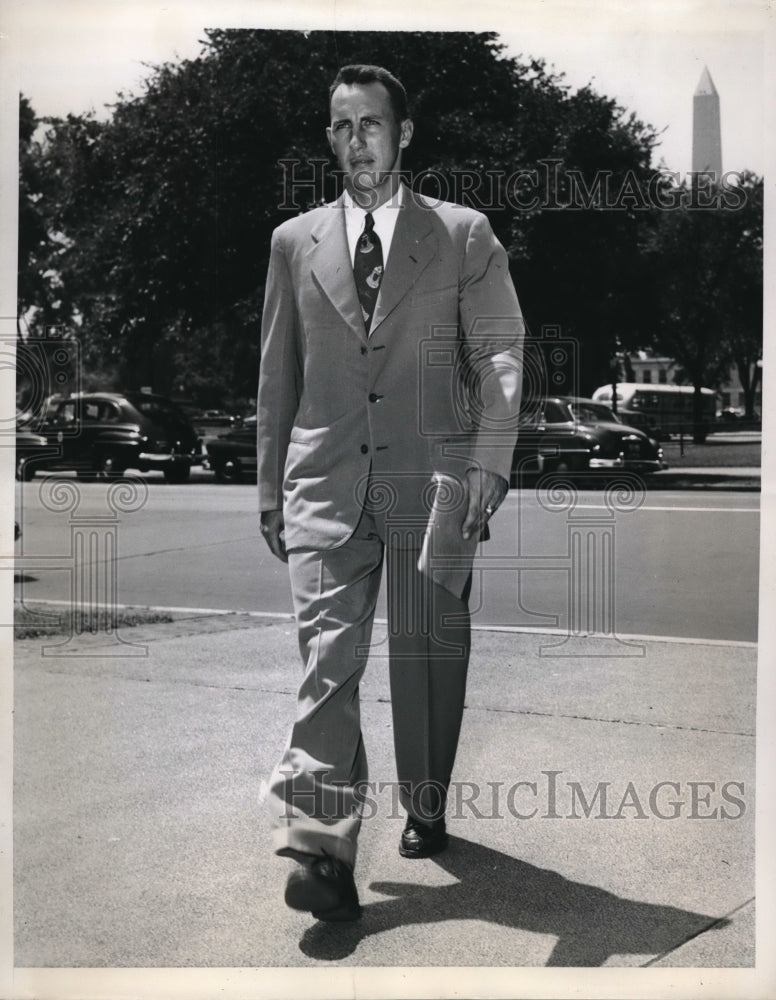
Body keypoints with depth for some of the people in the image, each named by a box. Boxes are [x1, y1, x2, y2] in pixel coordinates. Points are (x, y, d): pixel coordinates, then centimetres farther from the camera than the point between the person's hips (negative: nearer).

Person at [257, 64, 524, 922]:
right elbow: (277, 377, 14)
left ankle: (426, 809, 28)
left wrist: (488, 467, -13)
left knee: (428, 653, 9)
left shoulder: (464, 237, 5)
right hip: (325, 484, 1)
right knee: (328, 659, -9)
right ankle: (322, 851, -12)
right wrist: (270, 488, 13)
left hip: (430, 479, -1)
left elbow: (500, 357, 0)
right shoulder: (293, 243, 12)